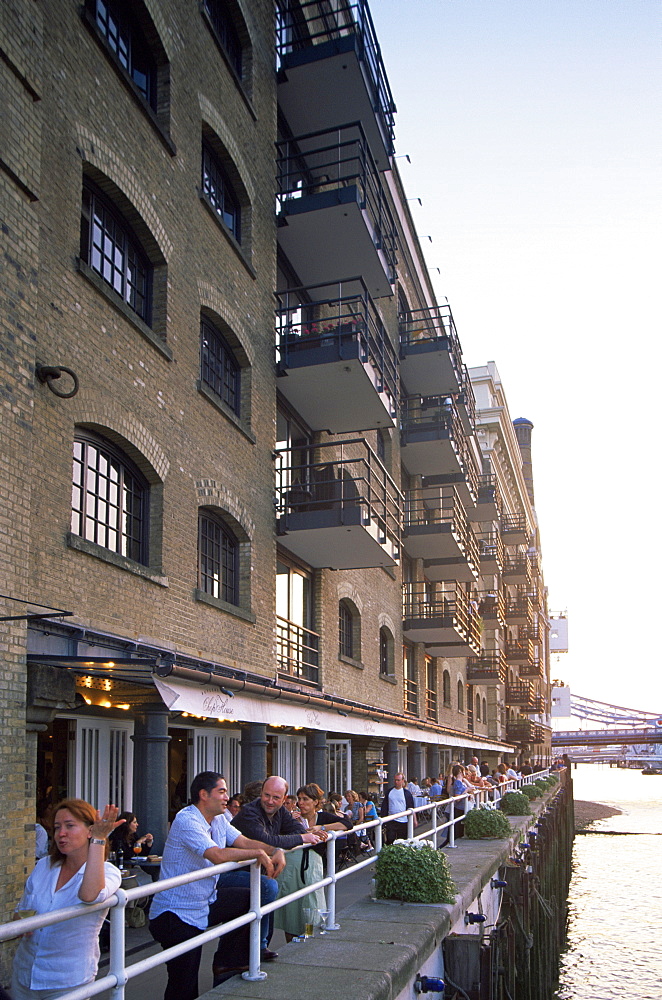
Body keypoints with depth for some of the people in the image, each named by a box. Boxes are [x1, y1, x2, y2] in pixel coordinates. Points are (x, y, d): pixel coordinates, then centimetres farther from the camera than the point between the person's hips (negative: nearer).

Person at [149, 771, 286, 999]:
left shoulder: (219, 819, 7)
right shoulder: (186, 820, -22)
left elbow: (243, 841, 6)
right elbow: (218, 855, -32)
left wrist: (275, 851, -12)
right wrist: (259, 853, -23)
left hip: (207, 900, 9)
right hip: (177, 913, -9)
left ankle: (228, 963, 14)